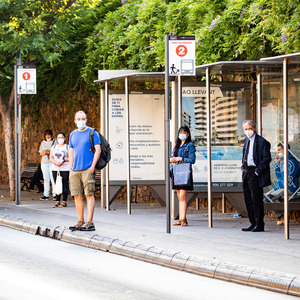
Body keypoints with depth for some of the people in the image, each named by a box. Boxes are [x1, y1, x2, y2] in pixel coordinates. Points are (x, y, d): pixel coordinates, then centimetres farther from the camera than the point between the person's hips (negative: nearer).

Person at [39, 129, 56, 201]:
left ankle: (55, 194, -10)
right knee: (46, 179, 3)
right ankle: (46, 195, 4)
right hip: (44, 162, 4)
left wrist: (50, 152, -16)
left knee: (53, 179, -10)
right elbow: (41, 154, 15)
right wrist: (44, 153, -6)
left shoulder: (54, 142, 2)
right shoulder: (43, 143, 15)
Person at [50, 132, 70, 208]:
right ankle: (57, 201, 6)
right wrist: (55, 162, -9)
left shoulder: (67, 147, 5)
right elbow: (51, 158, 10)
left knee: (65, 185, -7)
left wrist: (64, 160, -18)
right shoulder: (54, 147, 16)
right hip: (55, 169, 4)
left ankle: (64, 202, -5)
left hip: (65, 168, -4)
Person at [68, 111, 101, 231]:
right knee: (77, 196, 4)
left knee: (89, 195, -8)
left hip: (87, 169, -6)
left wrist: (93, 166, -12)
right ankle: (80, 221, 10)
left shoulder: (92, 133, 0)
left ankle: (89, 223, -10)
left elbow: (98, 150, -5)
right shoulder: (73, 134, 16)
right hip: (75, 170, 6)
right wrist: (71, 167, 9)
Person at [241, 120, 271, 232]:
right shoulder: (246, 140, 15)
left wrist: (257, 171, -16)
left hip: (255, 173, -8)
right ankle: (253, 223, 18)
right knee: (248, 199, 10)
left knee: (256, 199, -5)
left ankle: (259, 224, 1)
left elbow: (266, 159, -12)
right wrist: (243, 168, 12)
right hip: (246, 172, 8)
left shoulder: (262, 142, -10)